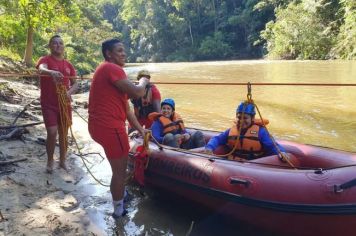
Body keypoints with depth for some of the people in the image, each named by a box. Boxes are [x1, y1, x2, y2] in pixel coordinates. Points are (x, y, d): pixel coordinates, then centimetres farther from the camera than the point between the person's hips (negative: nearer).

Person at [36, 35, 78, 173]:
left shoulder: (68, 65, 8)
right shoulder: (45, 60, -6)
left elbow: (75, 84, 8)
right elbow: (41, 69, -29)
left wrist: (69, 92, -14)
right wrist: (51, 72, -52)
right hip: (48, 104, -4)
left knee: (64, 133, 10)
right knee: (52, 133, -11)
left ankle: (62, 161, 26)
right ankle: (50, 161, 12)